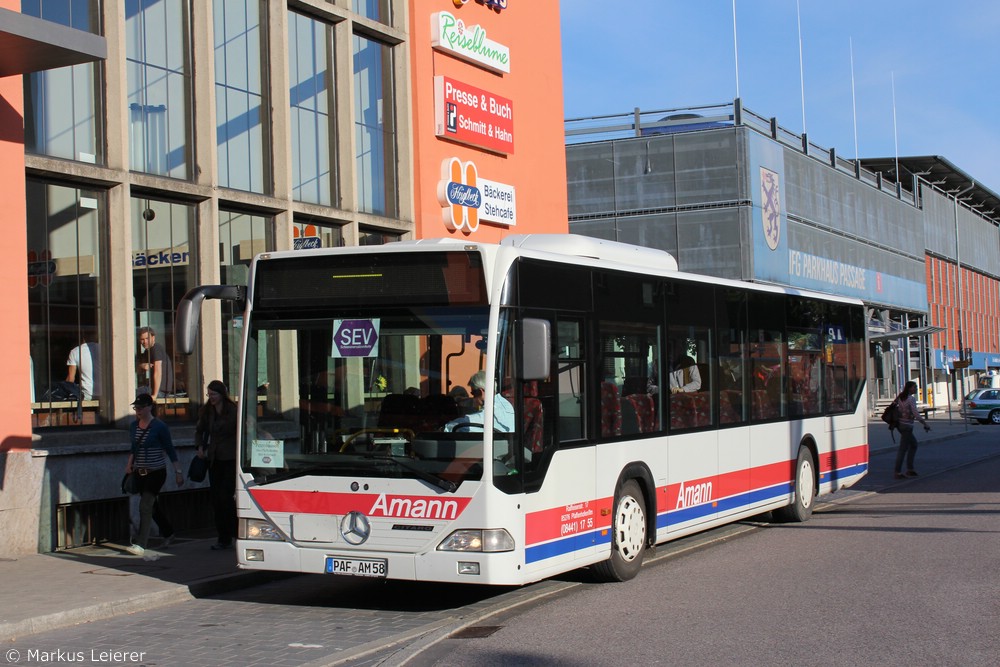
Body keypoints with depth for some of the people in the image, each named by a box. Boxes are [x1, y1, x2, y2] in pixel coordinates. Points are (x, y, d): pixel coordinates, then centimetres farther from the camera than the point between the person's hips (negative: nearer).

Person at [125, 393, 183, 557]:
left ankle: (140, 544, -18)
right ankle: (168, 534, 36)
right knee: (152, 506, 16)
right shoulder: (134, 426, 8)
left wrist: (178, 472, -6)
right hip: (141, 473, 7)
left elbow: (170, 450, -6)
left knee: (145, 506, -15)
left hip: (156, 472, -7)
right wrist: (130, 464, 8)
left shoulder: (159, 427, -10)